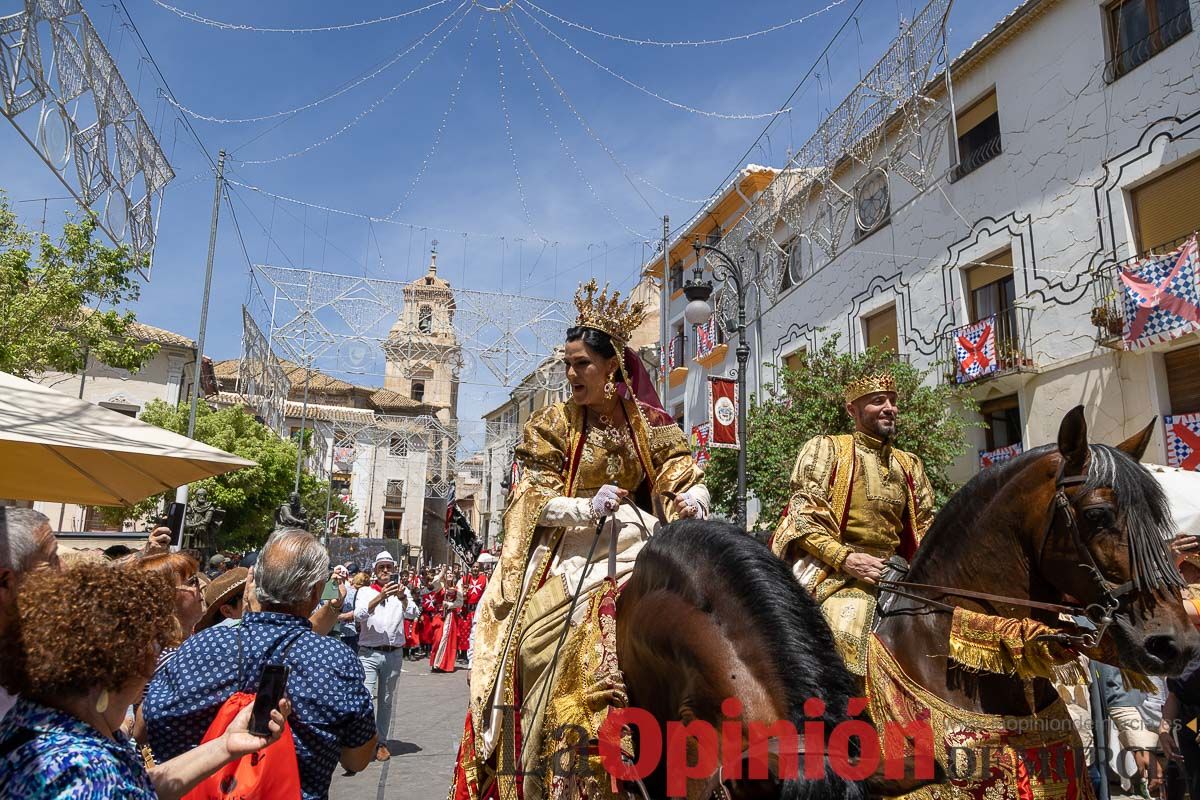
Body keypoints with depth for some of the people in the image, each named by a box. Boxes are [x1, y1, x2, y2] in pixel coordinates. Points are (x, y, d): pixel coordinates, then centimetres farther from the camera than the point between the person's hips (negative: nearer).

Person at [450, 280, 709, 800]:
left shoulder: (649, 421, 2)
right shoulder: (554, 423, -1)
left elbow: (685, 480, 0)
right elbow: (535, 500, -5)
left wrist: (691, 502, -24)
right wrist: (587, 509, -21)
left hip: (631, 544, 1)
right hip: (567, 551, -1)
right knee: (540, 638, -14)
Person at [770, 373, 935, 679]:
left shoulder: (909, 465, 19)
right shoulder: (826, 449, 2)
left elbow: (925, 526, 20)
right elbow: (803, 518, -7)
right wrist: (845, 559, -18)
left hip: (890, 572, 6)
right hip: (832, 570, -6)